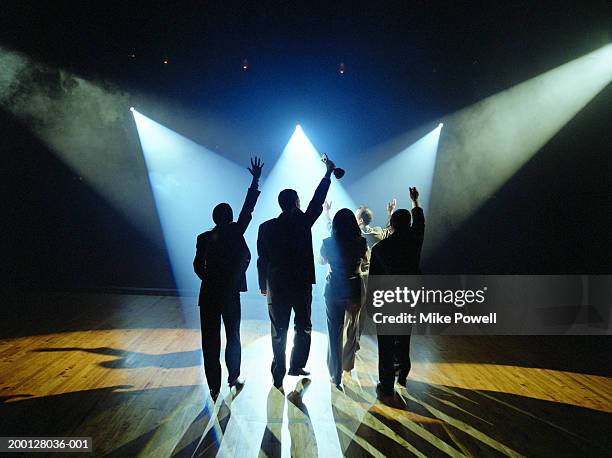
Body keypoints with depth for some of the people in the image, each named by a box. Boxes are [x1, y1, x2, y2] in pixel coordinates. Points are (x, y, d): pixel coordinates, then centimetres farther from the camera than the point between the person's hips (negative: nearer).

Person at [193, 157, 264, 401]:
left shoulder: (204, 238, 1)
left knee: (210, 340, 6)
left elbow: (198, 266, 0)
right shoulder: (235, 231, -7)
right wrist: (256, 179, 1)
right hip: (230, 293, -2)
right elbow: (248, 207, -5)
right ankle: (233, 378, 27)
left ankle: (214, 385, 9)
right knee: (232, 336, 16)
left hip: (209, 294, 2)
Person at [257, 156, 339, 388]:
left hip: (277, 286, 1)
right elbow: (318, 200, 4)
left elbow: (262, 260, 0)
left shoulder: (266, 227, -4)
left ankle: (279, 374, 13)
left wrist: (263, 285, 12)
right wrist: (328, 172, 15)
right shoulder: (303, 221, -9)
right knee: (303, 328, 18)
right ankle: (296, 366, 27)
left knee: (279, 332, 8)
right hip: (301, 284, -1)